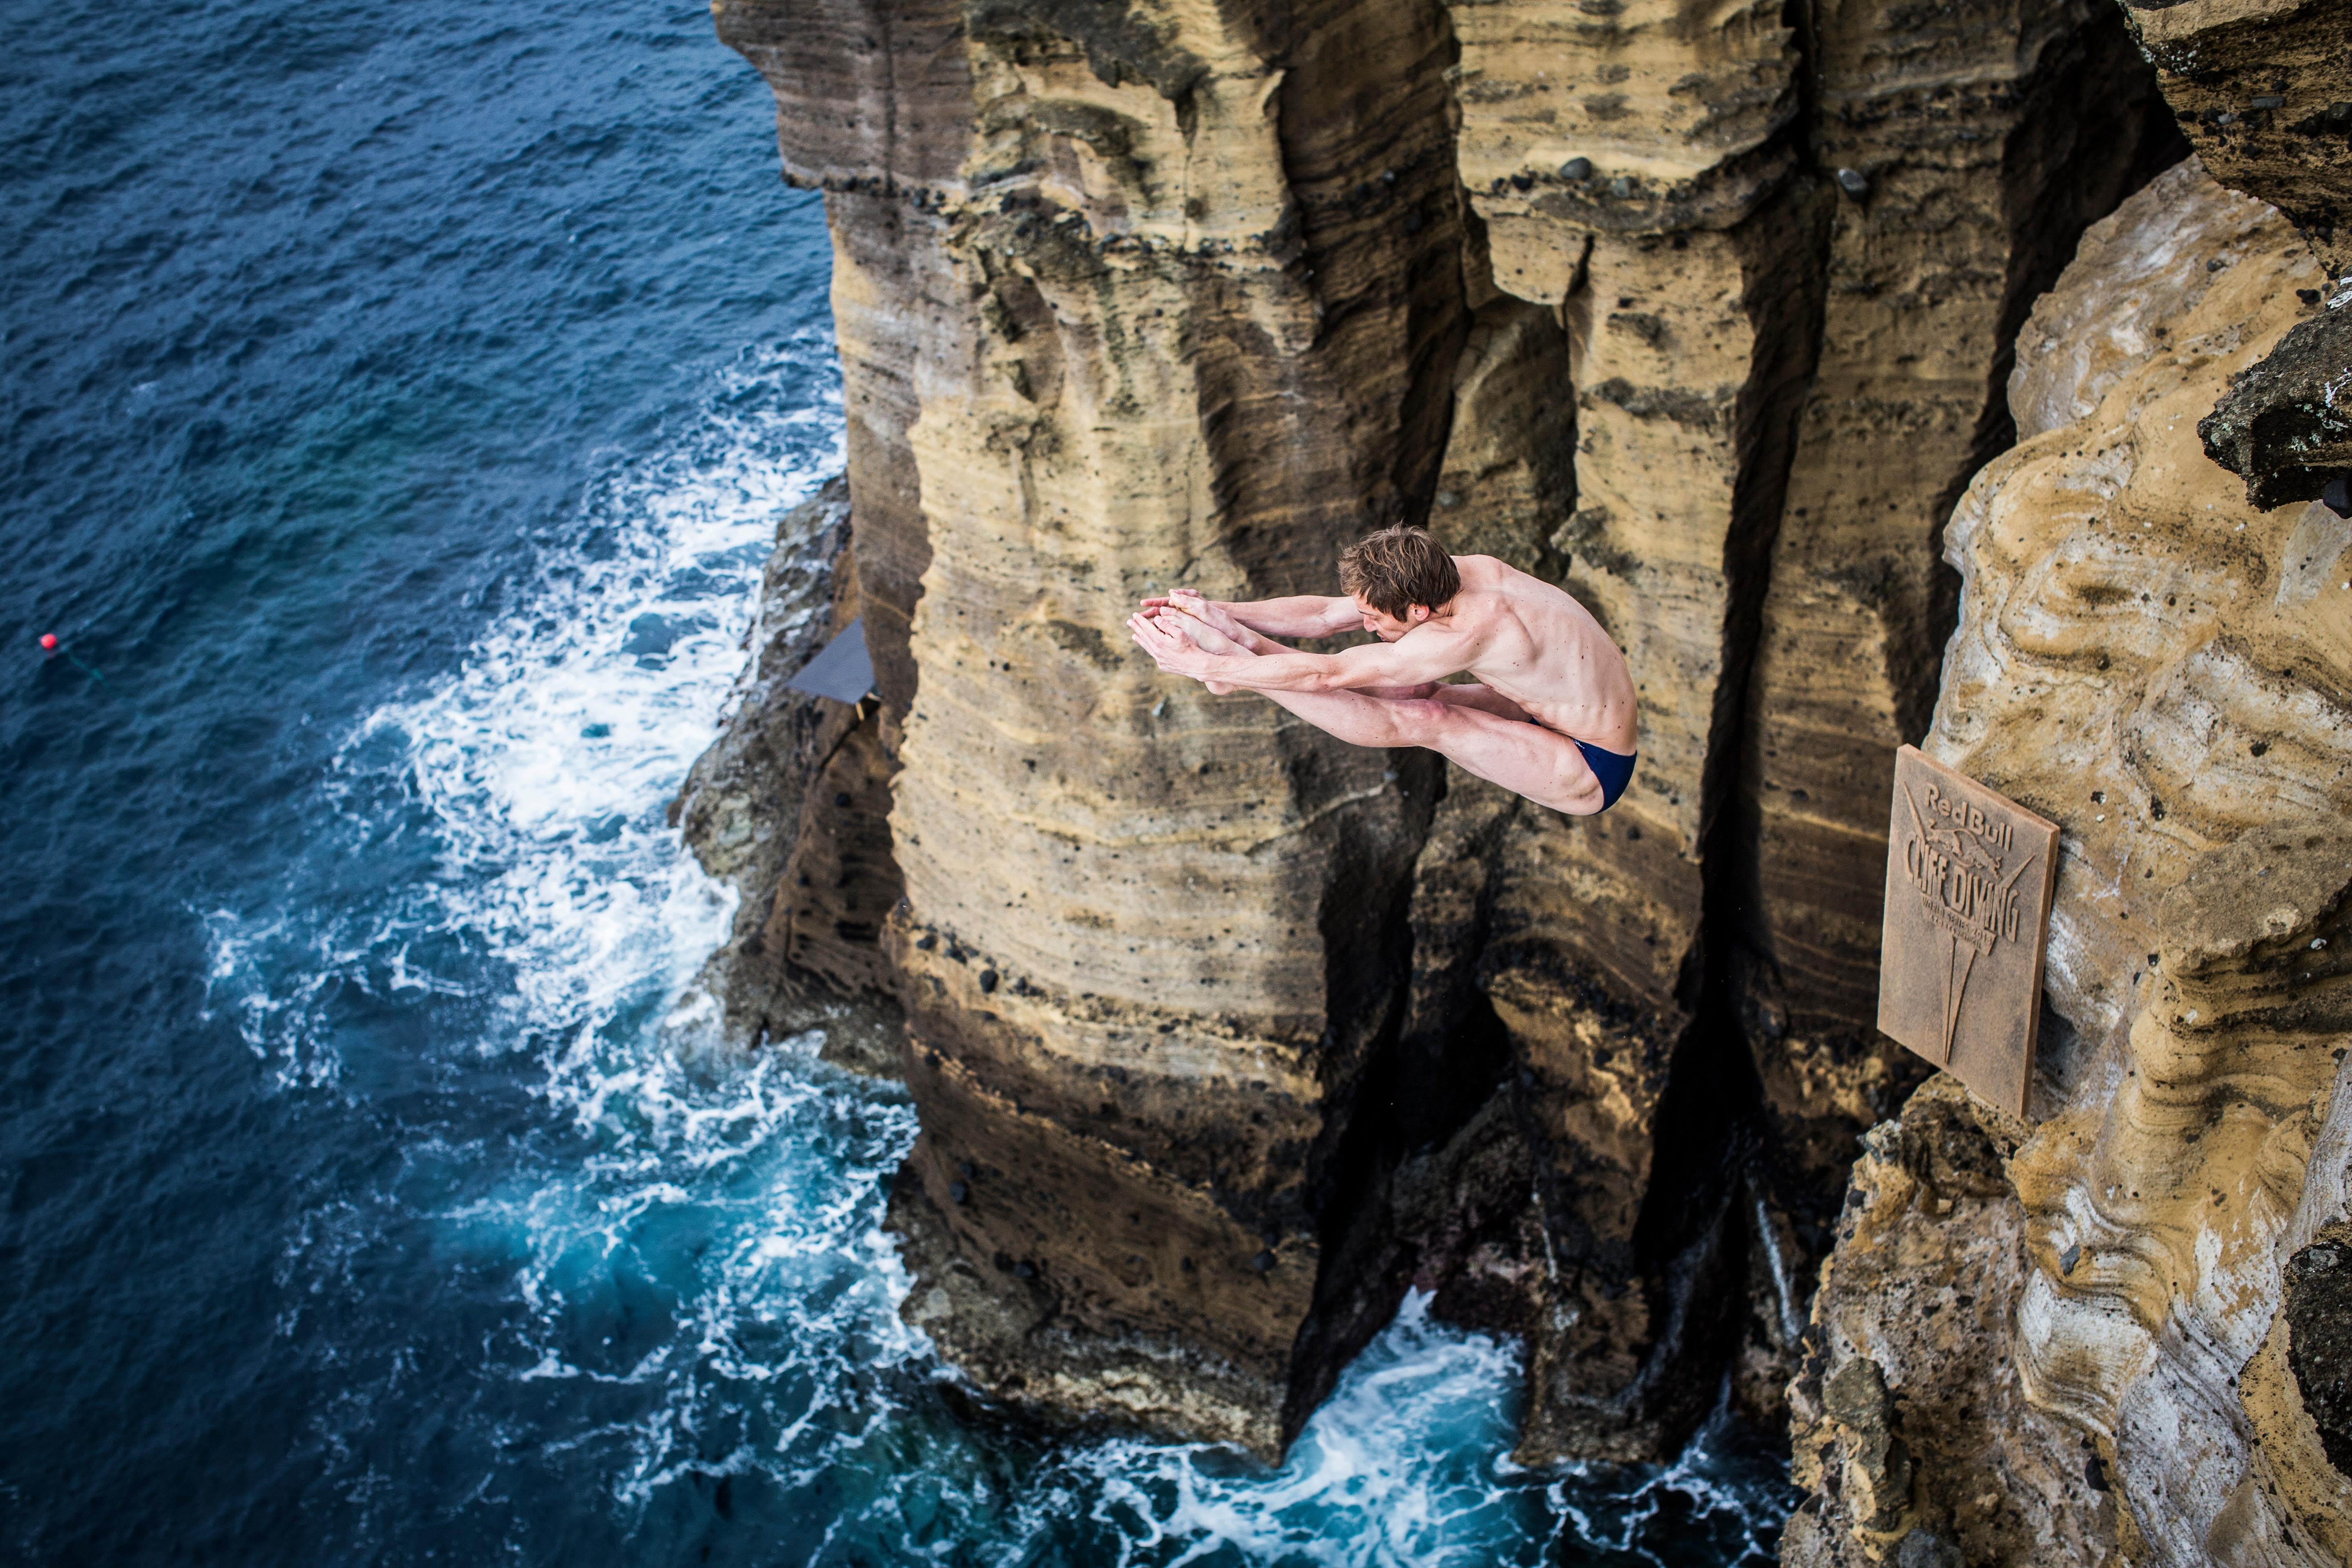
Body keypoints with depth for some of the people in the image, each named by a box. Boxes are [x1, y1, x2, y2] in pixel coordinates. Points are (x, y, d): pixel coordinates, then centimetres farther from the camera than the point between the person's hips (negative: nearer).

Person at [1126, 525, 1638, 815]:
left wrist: (1203, 666, -26)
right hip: (1560, 716, 9)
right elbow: (1326, 615, -3)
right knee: (1412, 690, -4)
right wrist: (1218, 610, -7)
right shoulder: (1458, 573, -9)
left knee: (1425, 720, -21)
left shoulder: (1469, 633, -34)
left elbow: (1323, 673, -30)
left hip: (1593, 774, -9)